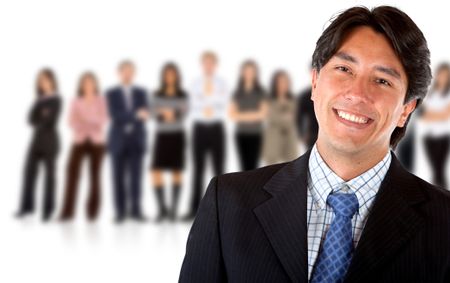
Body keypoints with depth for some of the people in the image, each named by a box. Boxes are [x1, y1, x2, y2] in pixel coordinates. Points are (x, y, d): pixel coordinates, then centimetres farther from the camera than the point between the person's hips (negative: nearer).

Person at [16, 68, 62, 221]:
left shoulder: (56, 100, -6)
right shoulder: (39, 99, 12)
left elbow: (51, 121, -14)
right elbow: (31, 119, 2)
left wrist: (38, 120, -3)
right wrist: (43, 120, -14)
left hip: (50, 141, -6)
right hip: (37, 139, 6)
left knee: (50, 173, 0)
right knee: (29, 171, 2)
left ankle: (48, 209, 4)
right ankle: (27, 206, 10)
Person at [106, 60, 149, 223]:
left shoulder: (141, 93, 9)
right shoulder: (111, 94, 2)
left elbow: (144, 114, -2)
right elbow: (114, 115, -12)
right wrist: (135, 115, -24)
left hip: (136, 140, 1)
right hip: (118, 140, -1)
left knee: (135, 176, -3)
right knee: (119, 177, 0)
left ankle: (135, 210, 1)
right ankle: (121, 212, 5)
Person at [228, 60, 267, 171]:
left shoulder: (260, 92, 3)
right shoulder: (237, 93, 7)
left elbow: (263, 113, -5)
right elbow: (232, 115, 1)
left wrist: (243, 115, -11)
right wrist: (253, 115, -10)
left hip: (256, 134, -1)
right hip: (241, 134, 1)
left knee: (253, 165, -5)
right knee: (244, 165, -1)